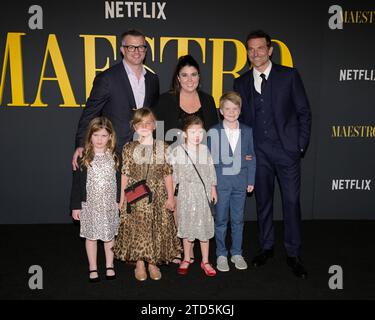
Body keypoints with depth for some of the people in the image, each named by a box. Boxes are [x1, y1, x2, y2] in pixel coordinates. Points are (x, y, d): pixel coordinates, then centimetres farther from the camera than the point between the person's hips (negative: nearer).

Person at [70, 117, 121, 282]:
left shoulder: (114, 156, -1)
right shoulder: (83, 157, -6)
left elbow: (119, 180, 3)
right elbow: (77, 183, -3)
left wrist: (120, 200, 1)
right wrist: (75, 206, -4)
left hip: (110, 204, 1)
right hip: (90, 204, -1)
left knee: (109, 235, 13)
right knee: (91, 236, 10)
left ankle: (109, 266, 29)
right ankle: (93, 268, 25)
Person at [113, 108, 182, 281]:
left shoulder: (163, 147, 0)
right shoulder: (129, 148, 0)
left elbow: (168, 174, 1)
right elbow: (125, 175, 1)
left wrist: (170, 197, 0)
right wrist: (122, 199, 0)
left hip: (157, 195, 1)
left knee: (157, 228, 7)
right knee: (136, 228, 5)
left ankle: (153, 262, 25)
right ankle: (139, 263, 23)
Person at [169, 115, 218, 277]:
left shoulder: (205, 150, -1)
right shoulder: (177, 151, -6)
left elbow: (211, 171, 7)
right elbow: (172, 173, -1)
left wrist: (213, 189, 10)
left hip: (203, 192, 1)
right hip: (185, 193, -1)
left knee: (204, 226, 7)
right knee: (186, 226, 11)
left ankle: (205, 261, 22)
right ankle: (186, 259, 29)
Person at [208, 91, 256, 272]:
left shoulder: (247, 131, 4)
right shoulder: (214, 132, -4)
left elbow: (251, 157, 6)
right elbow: (212, 159, -5)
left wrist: (251, 181, 3)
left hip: (240, 181, 2)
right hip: (221, 181, -2)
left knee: (238, 220, 11)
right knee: (221, 220, 7)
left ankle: (237, 253, 25)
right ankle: (221, 255, 20)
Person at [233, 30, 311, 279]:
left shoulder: (289, 76, 0)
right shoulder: (241, 82, 8)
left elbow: (304, 112, 1)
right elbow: (241, 118, 10)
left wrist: (301, 146, -4)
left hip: (287, 149, -2)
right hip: (258, 152, 3)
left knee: (292, 201, 1)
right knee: (263, 201, 12)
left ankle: (293, 254, 15)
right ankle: (266, 247, 28)